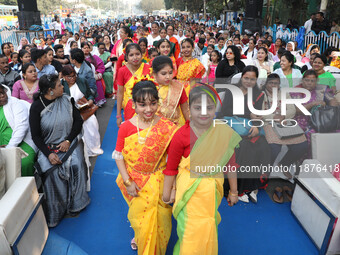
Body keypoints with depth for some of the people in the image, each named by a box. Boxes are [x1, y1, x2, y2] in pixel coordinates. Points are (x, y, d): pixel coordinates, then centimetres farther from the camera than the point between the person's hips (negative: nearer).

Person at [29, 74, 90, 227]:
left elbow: (78, 121, 4)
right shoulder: (36, 107, -7)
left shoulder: (66, 100, 0)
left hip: (69, 142, 2)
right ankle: (55, 211, -6)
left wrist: (68, 141, -9)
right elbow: (36, 136, -5)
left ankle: (75, 203, -1)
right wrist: (48, 154, -18)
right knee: (51, 170, -25)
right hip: (47, 146, -1)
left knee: (75, 164, -23)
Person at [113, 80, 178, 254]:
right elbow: (118, 156, -7)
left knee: (159, 218, 15)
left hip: (158, 181, 0)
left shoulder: (167, 127, -15)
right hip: (136, 182, 1)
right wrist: (127, 182, -11)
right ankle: (140, 239, 56)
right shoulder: (126, 127, -14)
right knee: (140, 216, 21)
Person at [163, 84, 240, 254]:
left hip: (213, 189, 3)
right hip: (189, 189, -3)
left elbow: (231, 164, 2)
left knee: (208, 229, 21)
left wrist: (233, 191, 10)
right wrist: (167, 192, 0)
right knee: (191, 232, 6)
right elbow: (171, 167, -7)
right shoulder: (182, 135, -17)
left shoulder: (225, 133, -9)